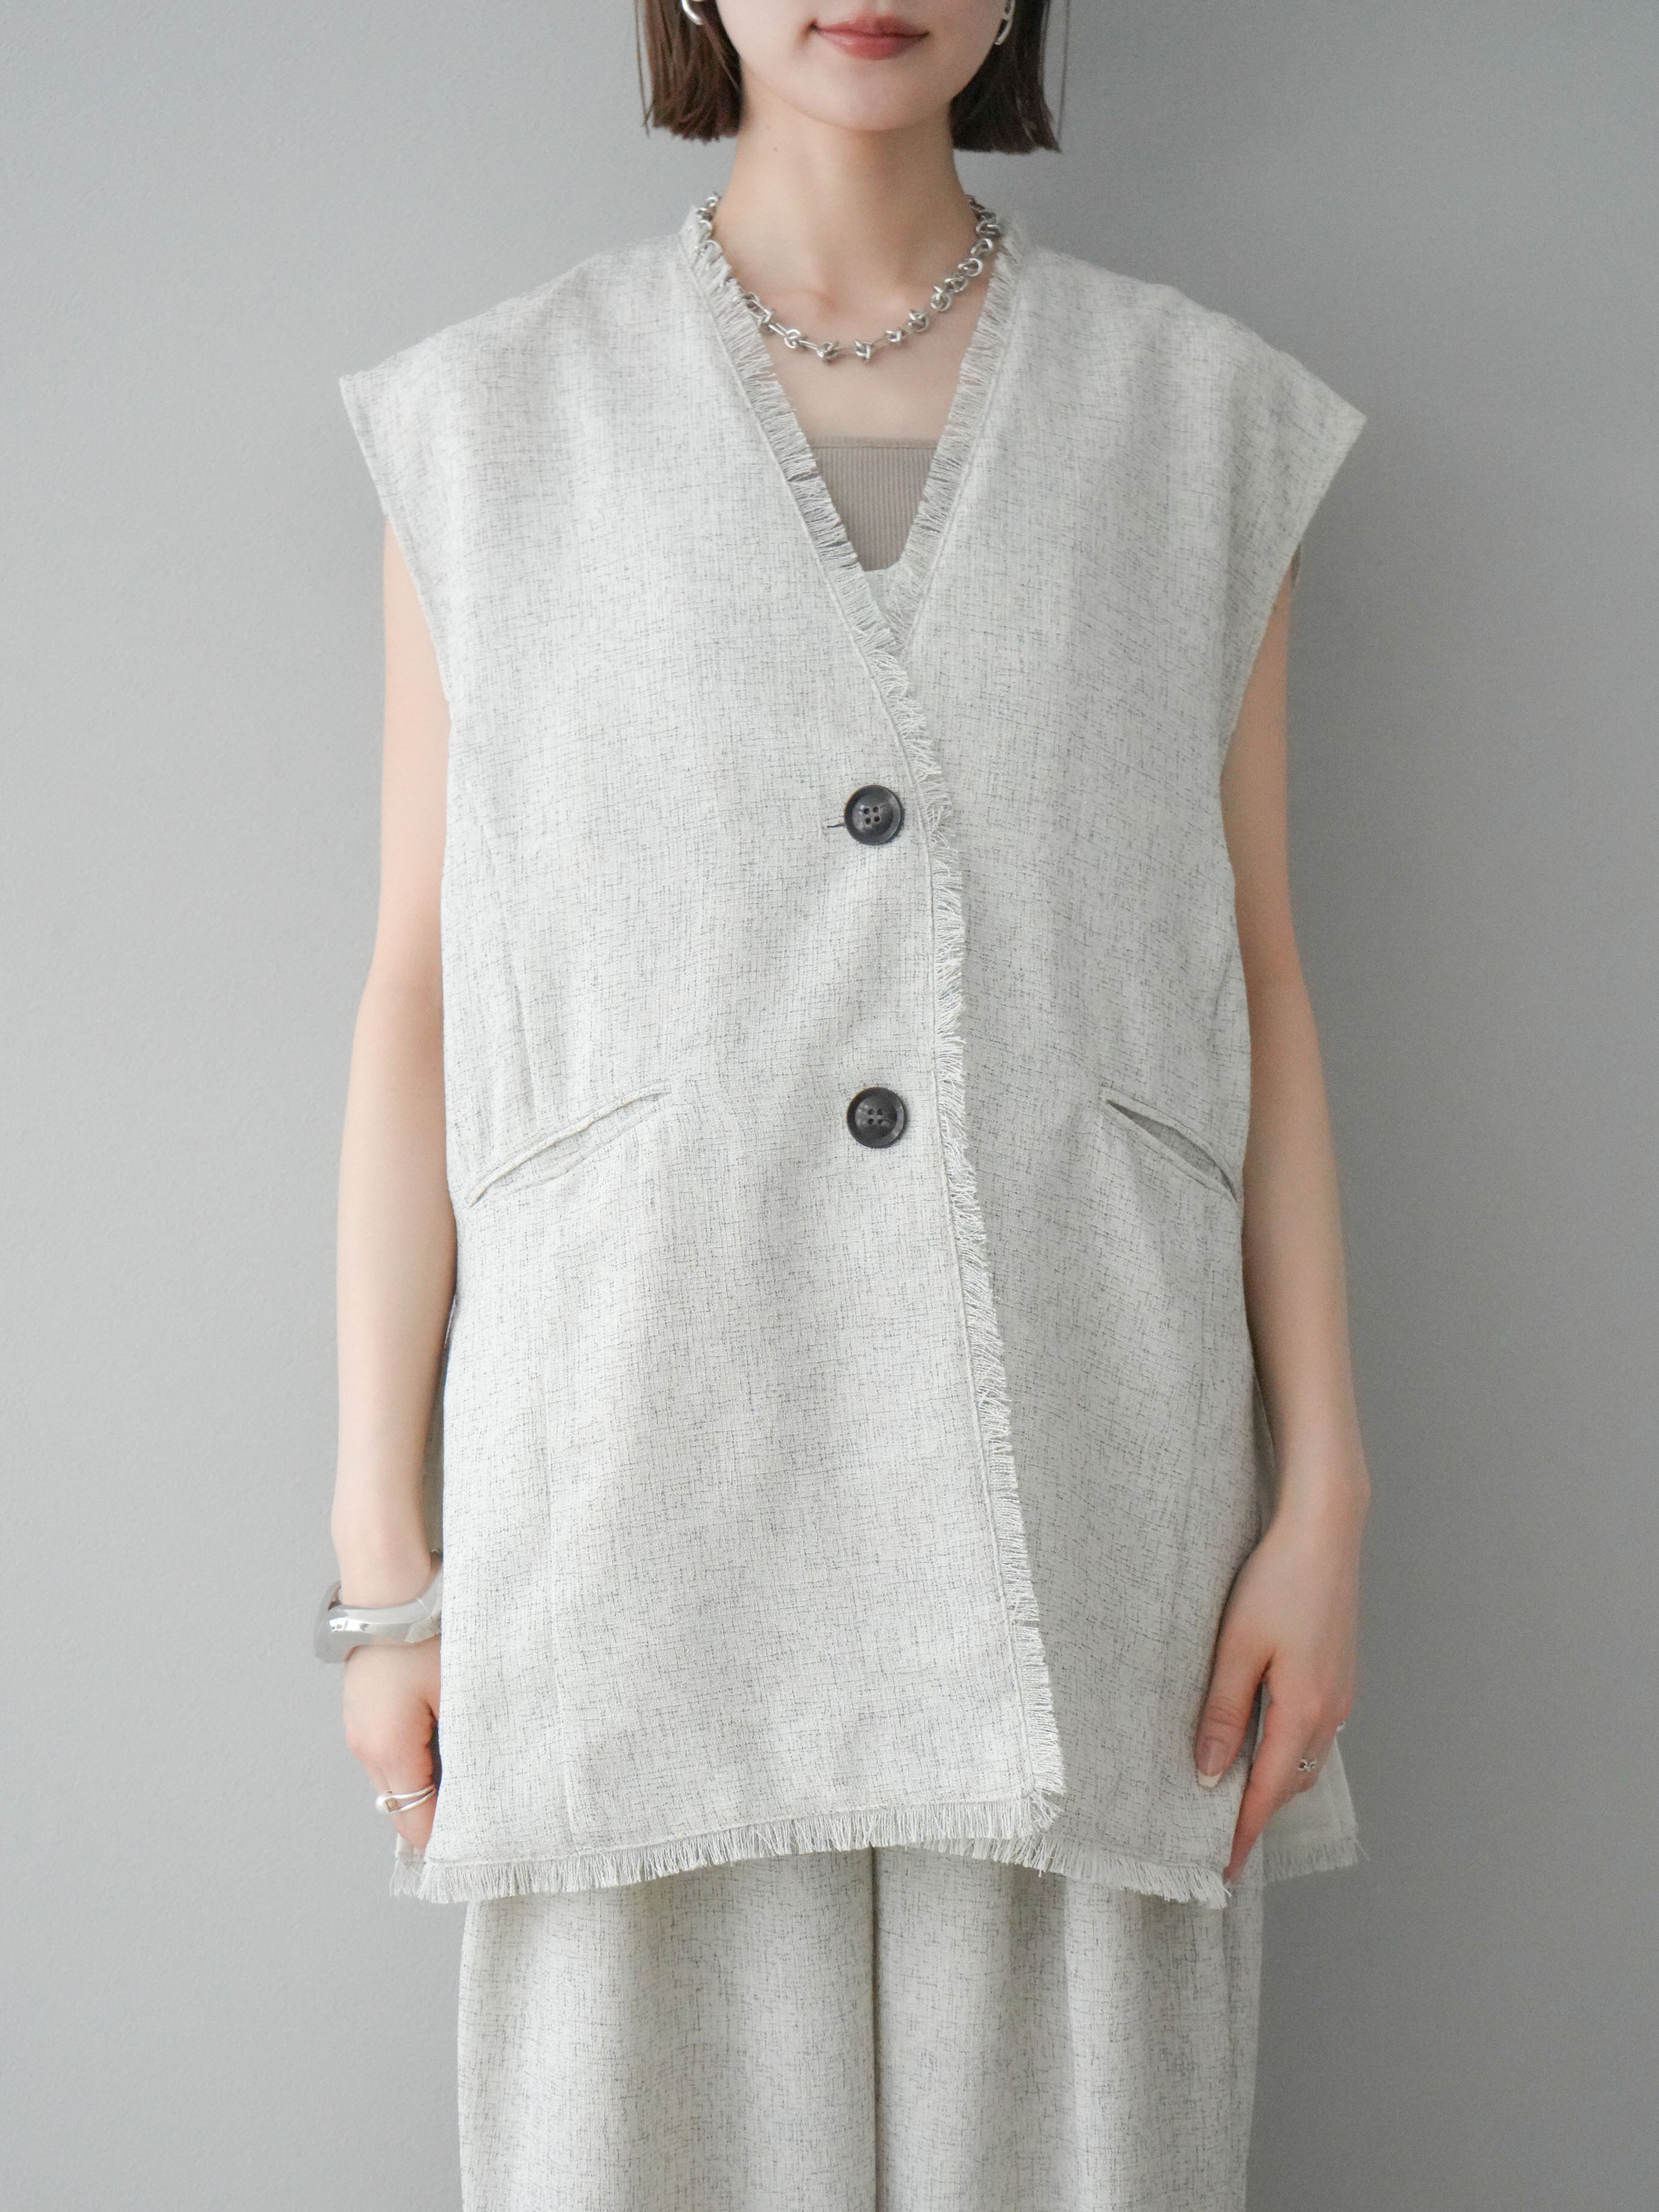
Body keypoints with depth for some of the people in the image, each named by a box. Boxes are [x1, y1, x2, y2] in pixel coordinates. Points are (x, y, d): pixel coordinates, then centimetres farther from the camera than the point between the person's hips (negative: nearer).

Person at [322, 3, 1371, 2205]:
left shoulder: (1203, 414, 9)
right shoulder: (493, 424, 7)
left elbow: (1255, 977, 8)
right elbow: (421, 996, 5)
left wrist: (1322, 1492, 1)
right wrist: (385, 1547, 2)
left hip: (1072, 1493, 1)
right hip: (648, 1488, 0)